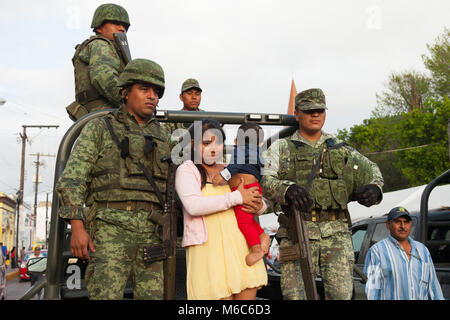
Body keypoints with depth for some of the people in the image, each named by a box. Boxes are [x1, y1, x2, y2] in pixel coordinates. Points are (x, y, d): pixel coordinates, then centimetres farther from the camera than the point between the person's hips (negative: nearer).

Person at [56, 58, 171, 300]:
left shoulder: (161, 136, 19)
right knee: (106, 295, -14)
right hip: (110, 228, -4)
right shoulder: (99, 128, 6)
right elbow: (71, 180, -2)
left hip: (150, 233, 4)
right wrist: (77, 226, -14)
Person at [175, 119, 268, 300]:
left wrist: (258, 206, -3)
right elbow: (194, 206, -16)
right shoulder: (186, 170, 3)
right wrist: (237, 197, -13)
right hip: (209, 249, -5)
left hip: (241, 248, 5)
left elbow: (261, 202, 23)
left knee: (247, 294, 1)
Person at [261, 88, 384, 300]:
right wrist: (287, 189, -25)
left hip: (336, 233, 2)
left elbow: (370, 170, 22)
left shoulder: (341, 149, 20)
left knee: (341, 293, -6)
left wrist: (374, 188, -2)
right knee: (295, 294, -5)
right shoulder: (281, 149, 12)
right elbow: (265, 181, -2)